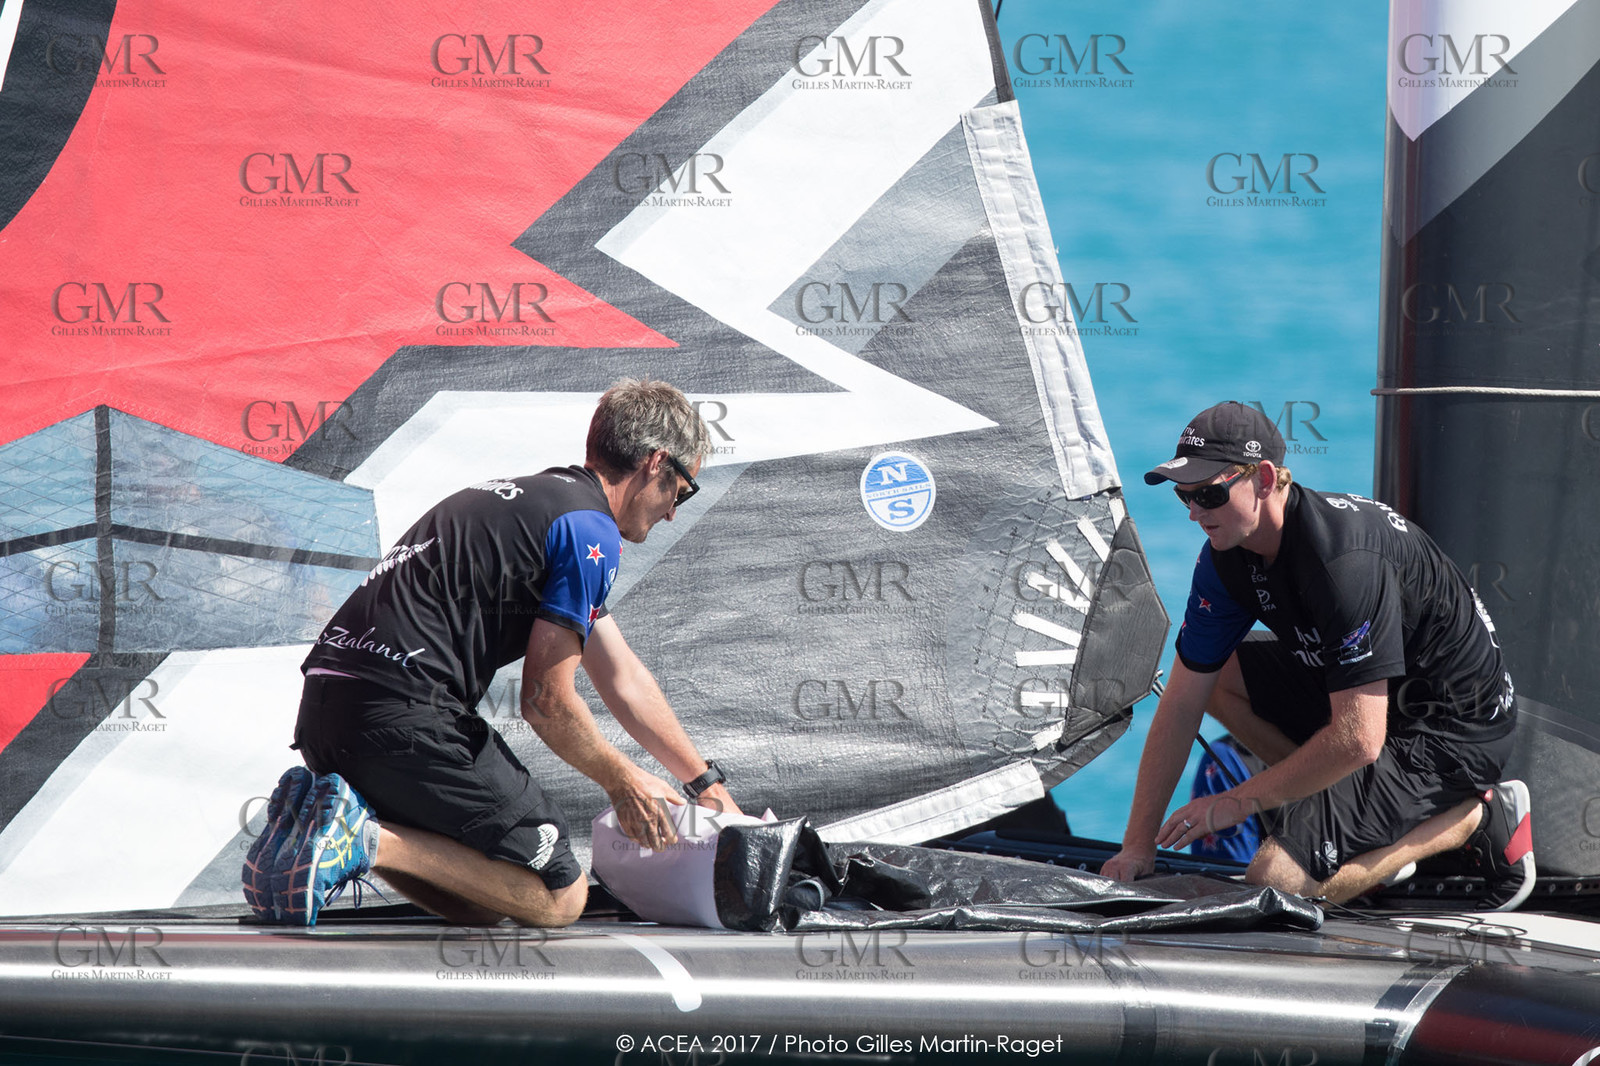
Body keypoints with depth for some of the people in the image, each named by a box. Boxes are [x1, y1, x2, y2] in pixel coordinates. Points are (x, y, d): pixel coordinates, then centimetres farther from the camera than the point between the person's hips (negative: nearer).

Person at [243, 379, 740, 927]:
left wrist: (707, 784, 38)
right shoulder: (589, 529, -5)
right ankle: (369, 841, -16)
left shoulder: (536, 493, 26)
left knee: (480, 902, 18)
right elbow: (546, 700, -6)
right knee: (559, 897, -1)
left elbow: (623, 677, 33)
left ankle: (321, 814, 2)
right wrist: (621, 780, 11)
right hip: (402, 713, -10)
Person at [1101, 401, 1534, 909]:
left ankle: (1476, 819, -4)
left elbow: (1357, 740, -32)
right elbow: (1181, 704, 1)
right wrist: (1138, 845, -2)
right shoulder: (1227, 558, -3)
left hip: (1453, 730, -9)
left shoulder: (1343, 559, -31)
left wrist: (1240, 801, -21)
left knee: (1276, 880, -18)